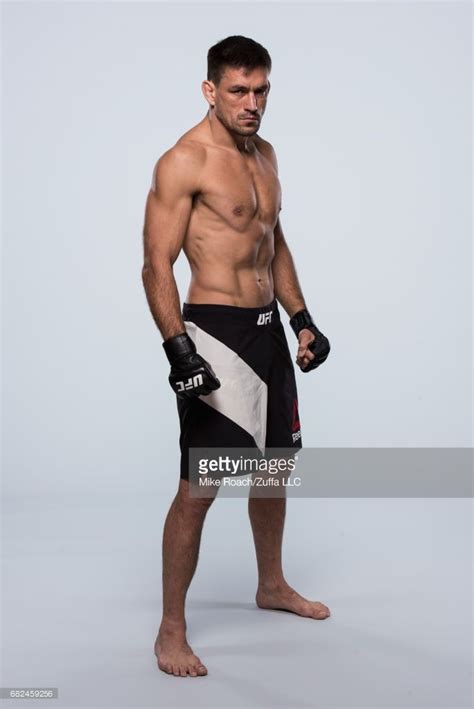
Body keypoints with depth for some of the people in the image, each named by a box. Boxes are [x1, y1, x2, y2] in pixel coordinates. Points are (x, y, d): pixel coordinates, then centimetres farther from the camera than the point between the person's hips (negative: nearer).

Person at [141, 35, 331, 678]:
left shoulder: (264, 154, 13)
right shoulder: (183, 162, -13)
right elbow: (156, 267, -16)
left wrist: (301, 318, 16)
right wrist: (179, 349, -24)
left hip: (267, 328, 9)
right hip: (214, 332, -8)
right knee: (198, 487, -7)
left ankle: (272, 586, 40)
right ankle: (171, 631, 7)